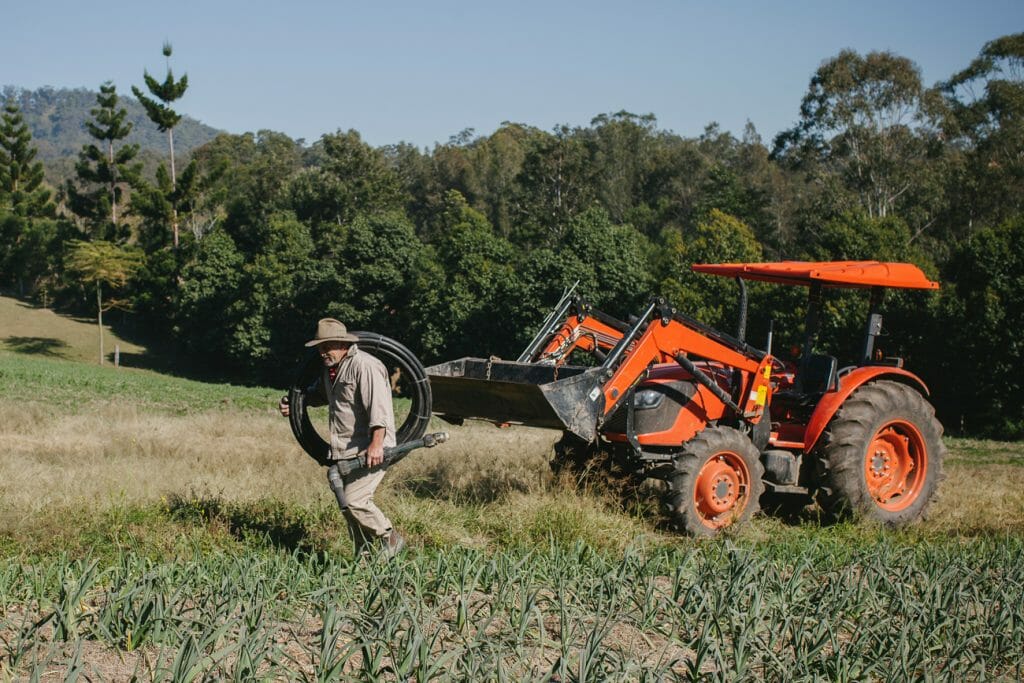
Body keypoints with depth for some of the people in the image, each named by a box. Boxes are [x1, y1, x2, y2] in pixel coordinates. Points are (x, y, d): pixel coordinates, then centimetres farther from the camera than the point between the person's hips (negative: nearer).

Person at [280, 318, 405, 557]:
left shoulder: (364, 366, -16)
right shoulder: (331, 368, 15)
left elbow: (378, 406, -24)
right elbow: (322, 395, 35)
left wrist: (376, 443, -32)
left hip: (369, 448, -10)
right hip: (344, 451, 10)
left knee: (354, 500, -16)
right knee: (348, 504, 10)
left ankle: (390, 540, 4)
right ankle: (364, 556, 20)